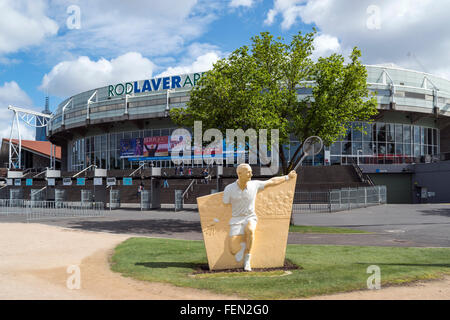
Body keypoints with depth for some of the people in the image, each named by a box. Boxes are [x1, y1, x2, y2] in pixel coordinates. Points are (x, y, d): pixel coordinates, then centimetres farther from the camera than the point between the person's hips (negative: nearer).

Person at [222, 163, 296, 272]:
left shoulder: (254, 184, -6)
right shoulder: (229, 189, -11)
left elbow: (272, 182, 9)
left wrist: (288, 177, 18)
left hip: (250, 218, 1)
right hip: (236, 220, -1)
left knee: (249, 230, -38)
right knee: (234, 251, -21)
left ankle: (247, 261, -17)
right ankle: (242, 242, 16)